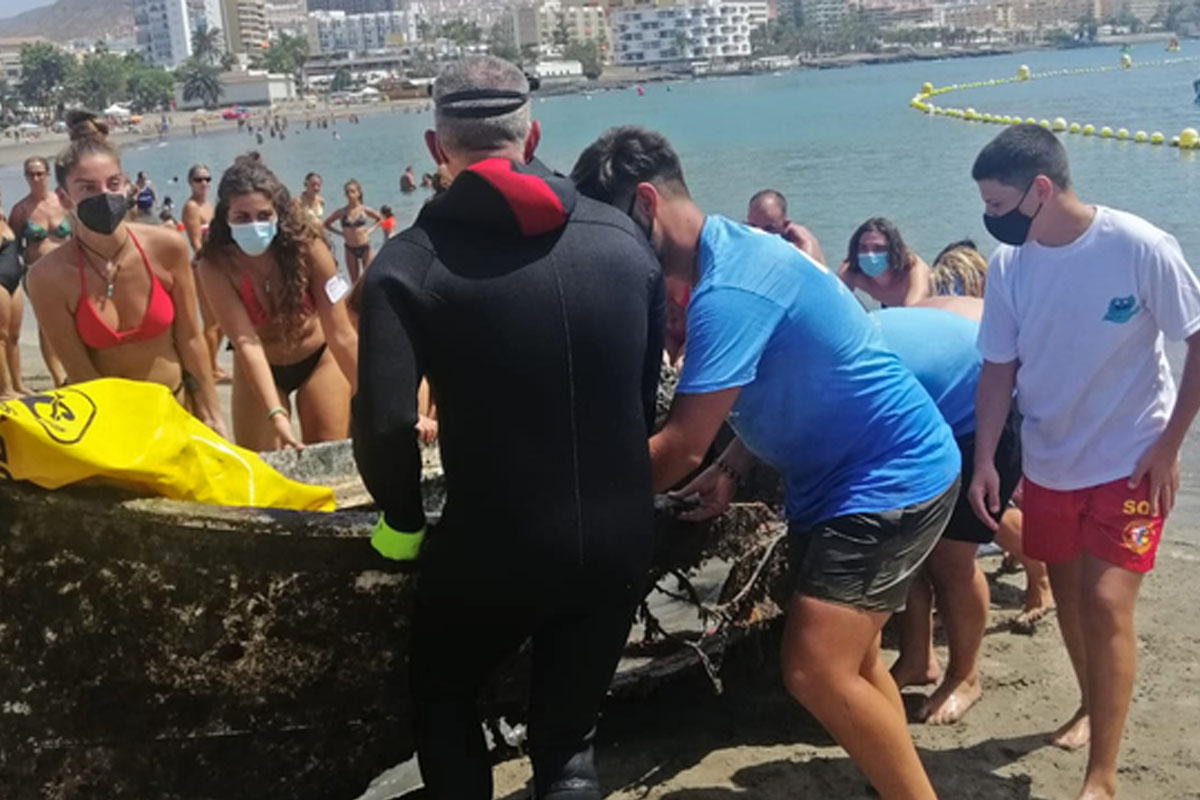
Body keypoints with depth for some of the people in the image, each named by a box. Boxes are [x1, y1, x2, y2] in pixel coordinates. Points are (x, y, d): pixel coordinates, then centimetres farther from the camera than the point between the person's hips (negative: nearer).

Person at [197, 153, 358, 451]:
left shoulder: (307, 244, -27)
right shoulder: (215, 265, -27)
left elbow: (341, 334, -27)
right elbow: (246, 343, -31)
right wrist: (276, 414, -43)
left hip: (319, 359, 0)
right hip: (258, 369, 1)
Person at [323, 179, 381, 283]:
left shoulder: (365, 210, -4)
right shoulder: (341, 212, -3)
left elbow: (380, 219, 12)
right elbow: (326, 224, 7)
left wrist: (371, 229, 0)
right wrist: (339, 232, -2)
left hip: (365, 247, -1)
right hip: (350, 249, 1)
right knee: (354, 281, 8)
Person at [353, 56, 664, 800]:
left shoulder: (414, 261, -12)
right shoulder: (623, 238, 0)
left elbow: (385, 423, -21)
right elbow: (648, 393, 7)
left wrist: (403, 522, -2)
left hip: (496, 543, -3)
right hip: (622, 539, 3)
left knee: (443, 696, 26)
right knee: (569, 727, 22)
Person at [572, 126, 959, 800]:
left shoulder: (729, 288, -27)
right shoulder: (732, 253, 5)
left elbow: (679, 448, -27)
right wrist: (732, 469, 2)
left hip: (893, 477, -10)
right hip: (835, 475, 10)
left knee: (817, 671, -15)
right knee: (852, 661, 17)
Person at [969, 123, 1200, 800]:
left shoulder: (1140, 247, -21)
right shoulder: (1008, 264, -8)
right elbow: (1000, 367, 0)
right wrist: (984, 461, -4)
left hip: (1130, 461, -5)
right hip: (1048, 461, 5)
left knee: (1106, 604, -11)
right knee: (1068, 597, 18)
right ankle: (1093, 706, 44)